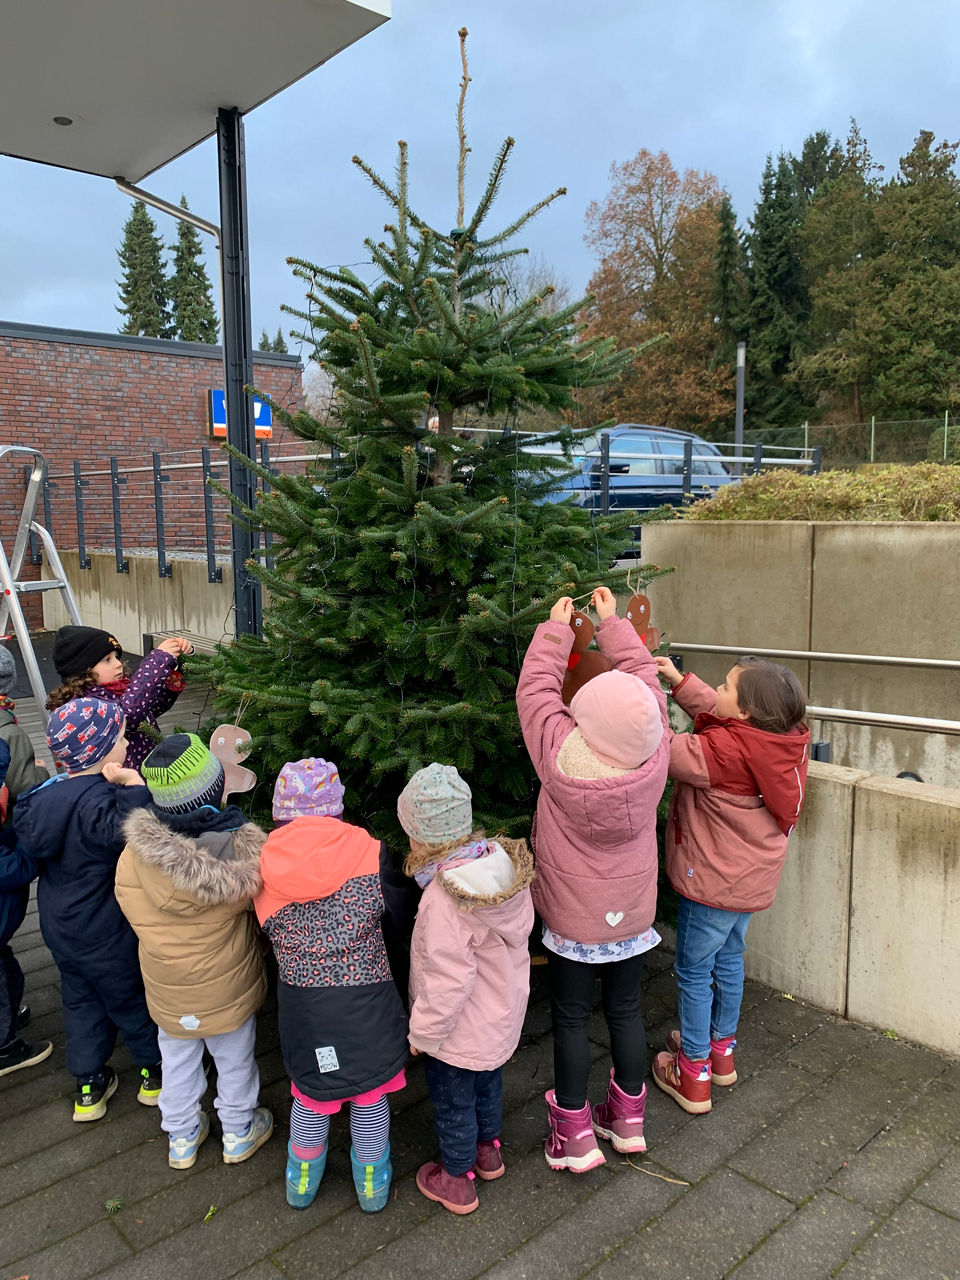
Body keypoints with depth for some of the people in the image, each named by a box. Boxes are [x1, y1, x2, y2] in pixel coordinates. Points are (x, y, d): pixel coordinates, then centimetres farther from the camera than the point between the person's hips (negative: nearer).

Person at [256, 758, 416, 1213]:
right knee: (370, 1096, 23)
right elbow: (399, 919, -1)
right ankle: (372, 1184, 44)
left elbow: (270, 933, 1)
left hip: (301, 1007, 2)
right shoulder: (369, 855, -14)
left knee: (309, 1096, 27)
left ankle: (301, 1183, 49)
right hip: (368, 1005, -2)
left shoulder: (265, 869, -9)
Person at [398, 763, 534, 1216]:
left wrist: (422, 1033, -13)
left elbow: (448, 982, -31)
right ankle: (488, 1151, 53)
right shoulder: (504, 864, -15)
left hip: (460, 1030, -7)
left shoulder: (444, 902, -38)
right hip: (502, 1015, 7)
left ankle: (457, 1181, 40)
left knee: (452, 1102, 18)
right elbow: (522, 926, 0)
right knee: (487, 1082, 30)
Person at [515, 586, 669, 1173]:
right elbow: (643, 673, -4)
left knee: (571, 1019, 12)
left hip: (575, 919, -4)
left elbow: (536, 688, -14)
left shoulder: (562, 758, -28)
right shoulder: (655, 754, -19)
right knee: (626, 1010, 19)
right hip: (634, 911, 4)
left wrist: (556, 628, 0)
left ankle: (574, 1134, 24)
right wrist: (612, 620, 7)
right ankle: (629, 1118, 36)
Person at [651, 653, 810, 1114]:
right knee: (728, 958, 25)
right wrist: (679, 680, -4)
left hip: (715, 882, -9)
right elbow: (711, 713, 5)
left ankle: (693, 1075, 21)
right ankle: (722, 1049, 43)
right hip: (750, 880, 9)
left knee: (693, 972, 7)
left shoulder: (728, 749, -30)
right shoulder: (775, 739, -5)